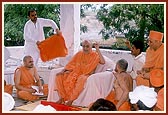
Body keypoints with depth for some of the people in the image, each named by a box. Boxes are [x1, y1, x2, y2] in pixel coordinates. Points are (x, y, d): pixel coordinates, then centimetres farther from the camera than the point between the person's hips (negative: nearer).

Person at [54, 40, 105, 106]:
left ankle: (71, 100, -32)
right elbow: (71, 64, 15)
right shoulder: (79, 54, 16)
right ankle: (62, 98, -13)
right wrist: (63, 70, -1)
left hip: (85, 75, -5)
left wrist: (97, 50, -15)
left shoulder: (95, 55, 4)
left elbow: (103, 62, -15)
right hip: (75, 73, 5)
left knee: (81, 79, -41)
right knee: (59, 76, -16)